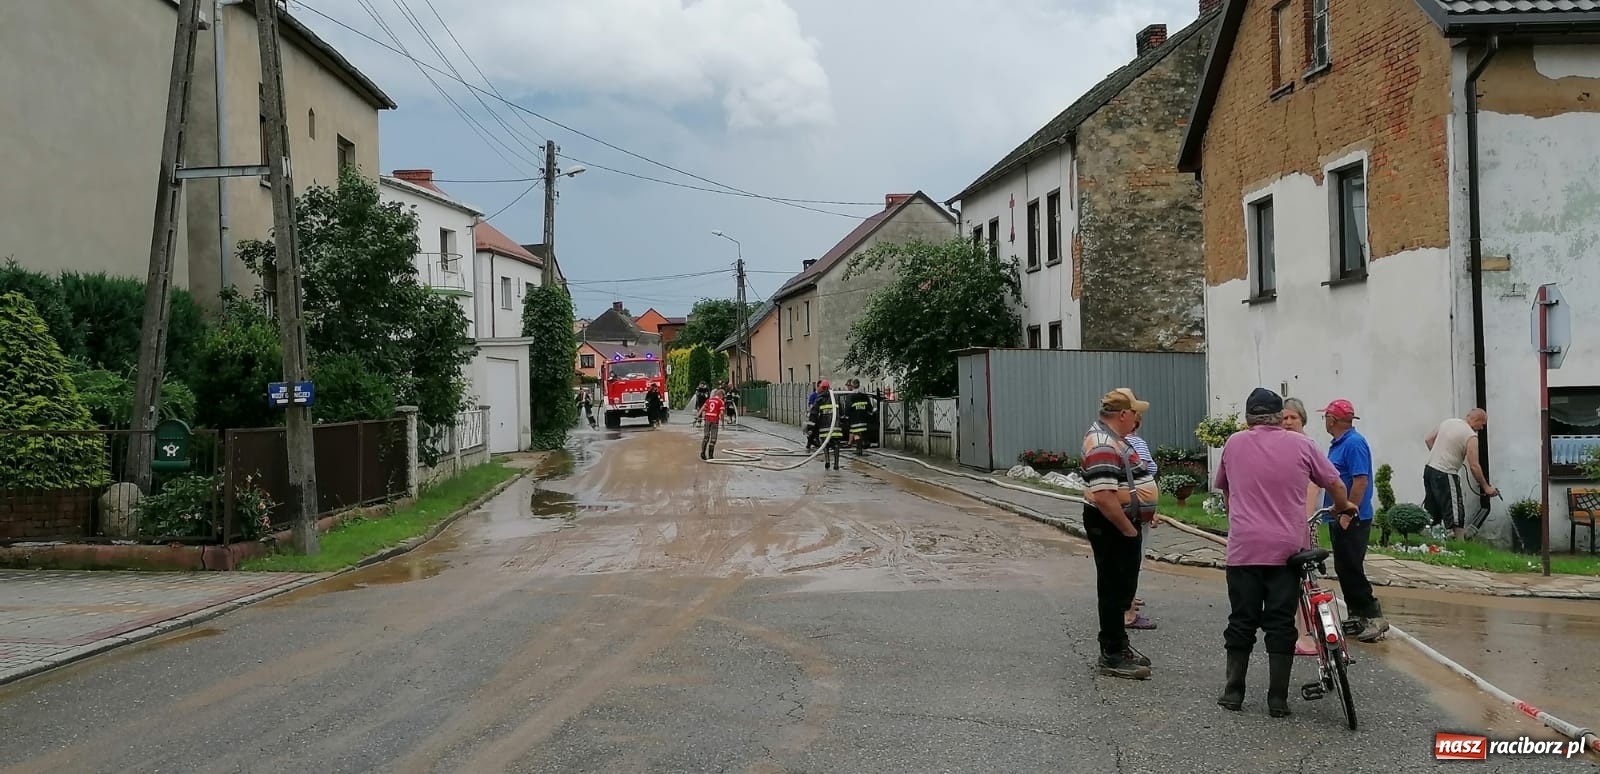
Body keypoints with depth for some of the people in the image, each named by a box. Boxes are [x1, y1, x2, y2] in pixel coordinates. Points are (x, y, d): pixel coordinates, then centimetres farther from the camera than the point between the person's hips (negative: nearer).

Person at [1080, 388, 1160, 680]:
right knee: (1114, 589, -1)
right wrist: (1128, 529, -21)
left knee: (1123, 588, 19)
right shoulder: (1103, 446, -24)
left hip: (1123, 524, 10)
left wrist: (1146, 511, 16)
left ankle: (1119, 642, 32)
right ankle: (1112, 656, 8)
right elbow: (1103, 497, -30)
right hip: (1111, 526, -10)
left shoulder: (1112, 438, 12)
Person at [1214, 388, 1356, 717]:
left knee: (1241, 622, 9)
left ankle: (1233, 693, 13)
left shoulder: (1233, 443, 5)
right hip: (1287, 549, 0)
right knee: (1281, 625, 5)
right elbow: (1335, 484, 8)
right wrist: (1343, 507, 29)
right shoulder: (1300, 444, 1)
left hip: (1243, 548, 1)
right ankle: (1278, 700, 7)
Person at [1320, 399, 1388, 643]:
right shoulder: (1337, 444, 16)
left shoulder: (1354, 443, -15)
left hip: (1351, 520, -10)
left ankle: (1373, 617, -5)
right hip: (1339, 519, 10)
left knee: (1351, 569, -9)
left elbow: (1361, 481, -22)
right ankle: (1357, 616, 19)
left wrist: (1347, 515, -22)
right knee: (1344, 569, 12)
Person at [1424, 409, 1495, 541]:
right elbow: (1474, 466, -15)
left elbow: (1428, 440, 15)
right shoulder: (1471, 436, -11)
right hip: (1445, 475, -8)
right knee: (1456, 515, -5)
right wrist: (1486, 487, -7)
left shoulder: (1448, 422, 10)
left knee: (1431, 515, 14)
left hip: (1429, 469, 8)